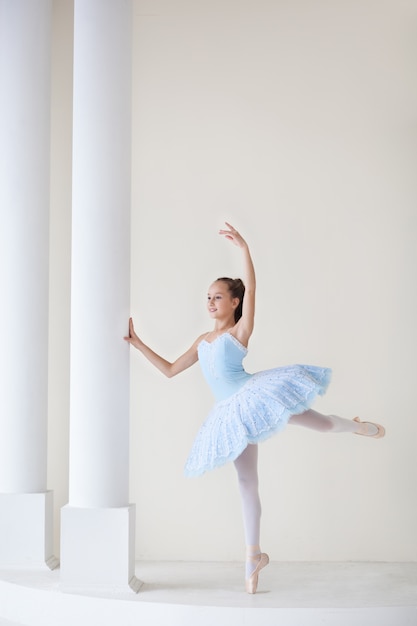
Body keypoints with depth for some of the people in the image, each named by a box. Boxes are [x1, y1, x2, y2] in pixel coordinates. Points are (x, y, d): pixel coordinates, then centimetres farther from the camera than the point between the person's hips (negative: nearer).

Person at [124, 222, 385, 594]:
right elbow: (170, 370, 19)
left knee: (300, 416, -24)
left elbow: (251, 288, -17)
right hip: (234, 412, 5)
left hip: (253, 393, -5)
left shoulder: (240, 331, -1)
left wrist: (244, 249, -29)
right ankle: (254, 555, 16)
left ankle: (354, 426, 11)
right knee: (246, 481, 7)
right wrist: (137, 343, 15)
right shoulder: (203, 341, 17)